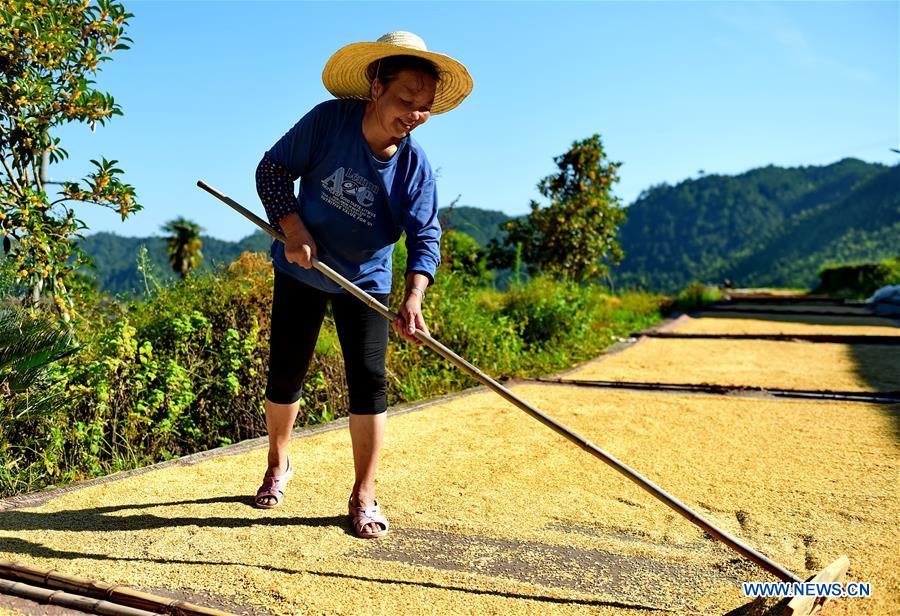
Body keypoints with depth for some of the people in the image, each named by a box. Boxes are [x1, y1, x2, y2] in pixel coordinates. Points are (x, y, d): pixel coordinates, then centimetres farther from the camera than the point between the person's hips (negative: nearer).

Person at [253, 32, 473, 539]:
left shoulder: (415, 165, -16)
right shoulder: (328, 120, -19)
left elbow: (425, 237, -18)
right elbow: (273, 168, -10)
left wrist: (414, 299, -34)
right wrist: (293, 227, -24)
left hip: (366, 282, 0)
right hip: (303, 269, 0)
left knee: (369, 382, -6)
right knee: (284, 376, 8)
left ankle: (364, 497, 7)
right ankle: (278, 465, 34)